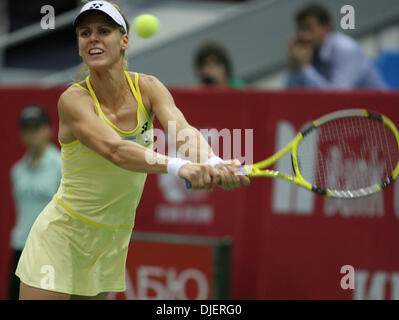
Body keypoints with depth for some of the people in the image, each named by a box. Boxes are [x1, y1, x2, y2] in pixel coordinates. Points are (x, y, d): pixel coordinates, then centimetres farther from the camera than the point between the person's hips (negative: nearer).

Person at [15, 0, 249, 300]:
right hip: (61, 239, -4)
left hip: (112, 244, 4)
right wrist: (179, 166, -50)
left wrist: (212, 164, -45)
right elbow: (114, 149, -34)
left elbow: (183, 132, -22)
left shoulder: (147, 87, -4)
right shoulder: (74, 99, -17)